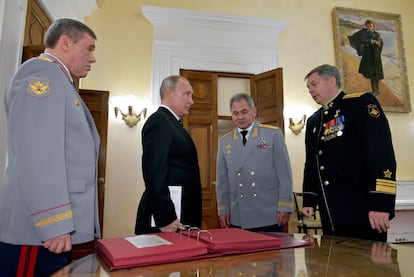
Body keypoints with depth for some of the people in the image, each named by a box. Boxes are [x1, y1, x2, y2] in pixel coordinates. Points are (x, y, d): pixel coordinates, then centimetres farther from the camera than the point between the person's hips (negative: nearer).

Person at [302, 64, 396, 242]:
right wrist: (309, 200, 13)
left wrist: (380, 203, -20)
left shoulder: (361, 103, -4)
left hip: (360, 208, -6)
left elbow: (382, 153, -14)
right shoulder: (313, 120, 17)